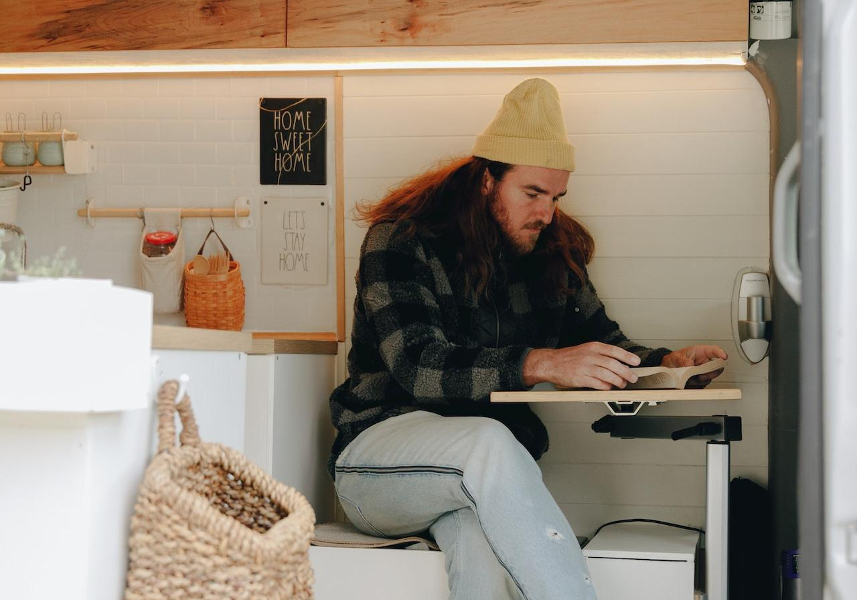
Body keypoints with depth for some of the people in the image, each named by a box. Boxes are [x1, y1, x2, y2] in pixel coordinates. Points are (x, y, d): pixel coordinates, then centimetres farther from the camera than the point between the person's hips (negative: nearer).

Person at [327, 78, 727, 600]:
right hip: (382, 448, -3)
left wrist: (665, 363, -6)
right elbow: (418, 366, -21)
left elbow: (602, 346, 18)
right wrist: (543, 364, -33)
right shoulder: (402, 242, -7)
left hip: (488, 474, 4)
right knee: (489, 441, -39)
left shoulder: (554, 253, 11)